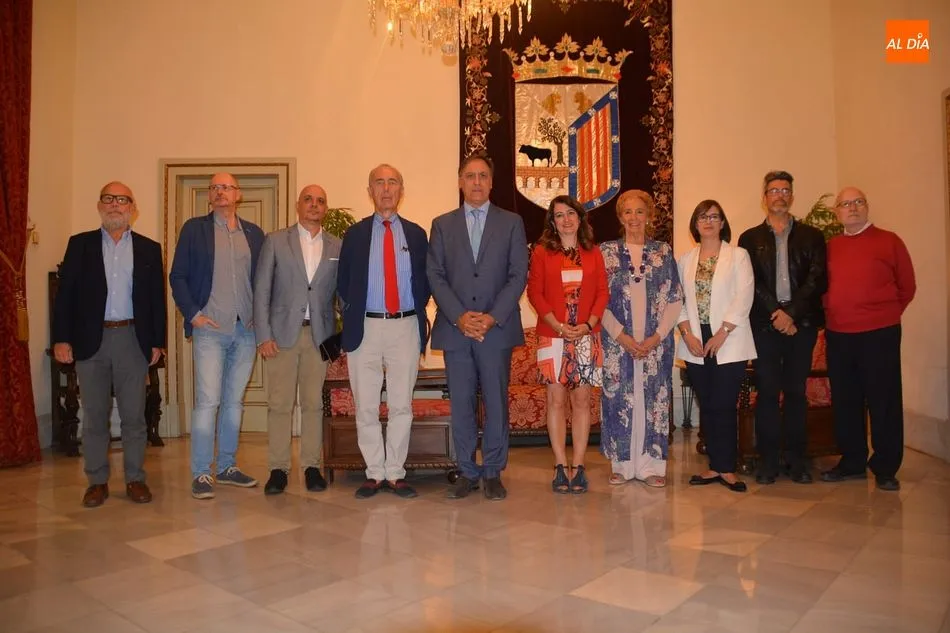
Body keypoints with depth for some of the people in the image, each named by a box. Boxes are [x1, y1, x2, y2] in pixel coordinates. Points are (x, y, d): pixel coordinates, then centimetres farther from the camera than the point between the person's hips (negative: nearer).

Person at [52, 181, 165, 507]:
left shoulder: (149, 249, 8)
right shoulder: (80, 244, 8)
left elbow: (157, 297, 6)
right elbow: (65, 294, 4)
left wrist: (157, 342, 2)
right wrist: (61, 339, -4)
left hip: (133, 339, 0)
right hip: (90, 340, 0)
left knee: (134, 415, 4)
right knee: (94, 415, 6)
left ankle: (135, 479, 15)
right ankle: (97, 481, 16)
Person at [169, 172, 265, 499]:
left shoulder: (254, 233, 12)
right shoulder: (194, 229, 5)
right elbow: (177, 276, 3)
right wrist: (192, 313, -7)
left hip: (247, 329, 3)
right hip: (210, 328, -3)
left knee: (234, 401, 10)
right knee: (207, 401, -6)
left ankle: (227, 466, 21)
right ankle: (201, 474, 3)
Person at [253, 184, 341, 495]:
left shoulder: (337, 247, 9)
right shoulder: (275, 241, 6)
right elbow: (261, 290, 2)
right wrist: (263, 335, -6)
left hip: (320, 334, 1)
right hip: (282, 332, -1)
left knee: (314, 403, 4)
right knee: (279, 404, 2)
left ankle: (312, 466, 14)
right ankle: (278, 468, 11)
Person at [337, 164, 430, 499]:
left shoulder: (416, 233, 10)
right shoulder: (355, 233, 8)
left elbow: (424, 282, 11)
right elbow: (343, 283, 10)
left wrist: (417, 314, 0)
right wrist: (355, 315, 2)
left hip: (406, 327, 1)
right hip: (366, 328, 0)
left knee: (401, 405, 4)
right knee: (366, 407, 3)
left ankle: (395, 474, 14)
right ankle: (374, 474, 15)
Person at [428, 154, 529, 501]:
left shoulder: (512, 223, 8)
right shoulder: (442, 224, 11)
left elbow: (518, 275, 0)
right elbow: (435, 276, 3)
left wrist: (492, 317, -11)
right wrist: (460, 316, -10)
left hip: (497, 327, -1)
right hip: (455, 328, 1)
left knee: (496, 403, 3)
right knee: (460, 404, 5)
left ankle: (493, 473, 16)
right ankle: (467, 472, 17)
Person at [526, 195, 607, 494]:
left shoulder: (593, 252, 9)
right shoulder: (542, 251, 4)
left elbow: (602, 292, 5)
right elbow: (535, 292, -1)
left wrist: (588, 324, -9)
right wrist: (558, 325, -11)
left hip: (586, 336, 2)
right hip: (552, 335, -1)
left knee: (582, 400, 3)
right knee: (556, 400, 1)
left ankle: (578, 466, 10)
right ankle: (560, 467, 9)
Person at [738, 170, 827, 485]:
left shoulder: (811, 236, 11)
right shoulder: (750, 239, 10)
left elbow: (817, 279, 0)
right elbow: (751, 282, 0)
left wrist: (791, 313, -12)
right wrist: (776, 313, -11)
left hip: (802, 323, 1)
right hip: (764, 324, -1)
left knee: (796, 391, 5)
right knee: (767, 391, 0)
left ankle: (796, 459, 13)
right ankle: (767, 460, 6)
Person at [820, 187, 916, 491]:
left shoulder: (888, 241, 0)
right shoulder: (830, 247, 10)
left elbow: (907, 286, 5)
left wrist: (887, 315, 6)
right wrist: (832, 315, 7)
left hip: (879, 334, -4)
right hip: (838, 335, 4)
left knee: (884, 402, 1)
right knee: (845, 402, 10)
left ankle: (886, 469, 12)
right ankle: (852, 462, 23)